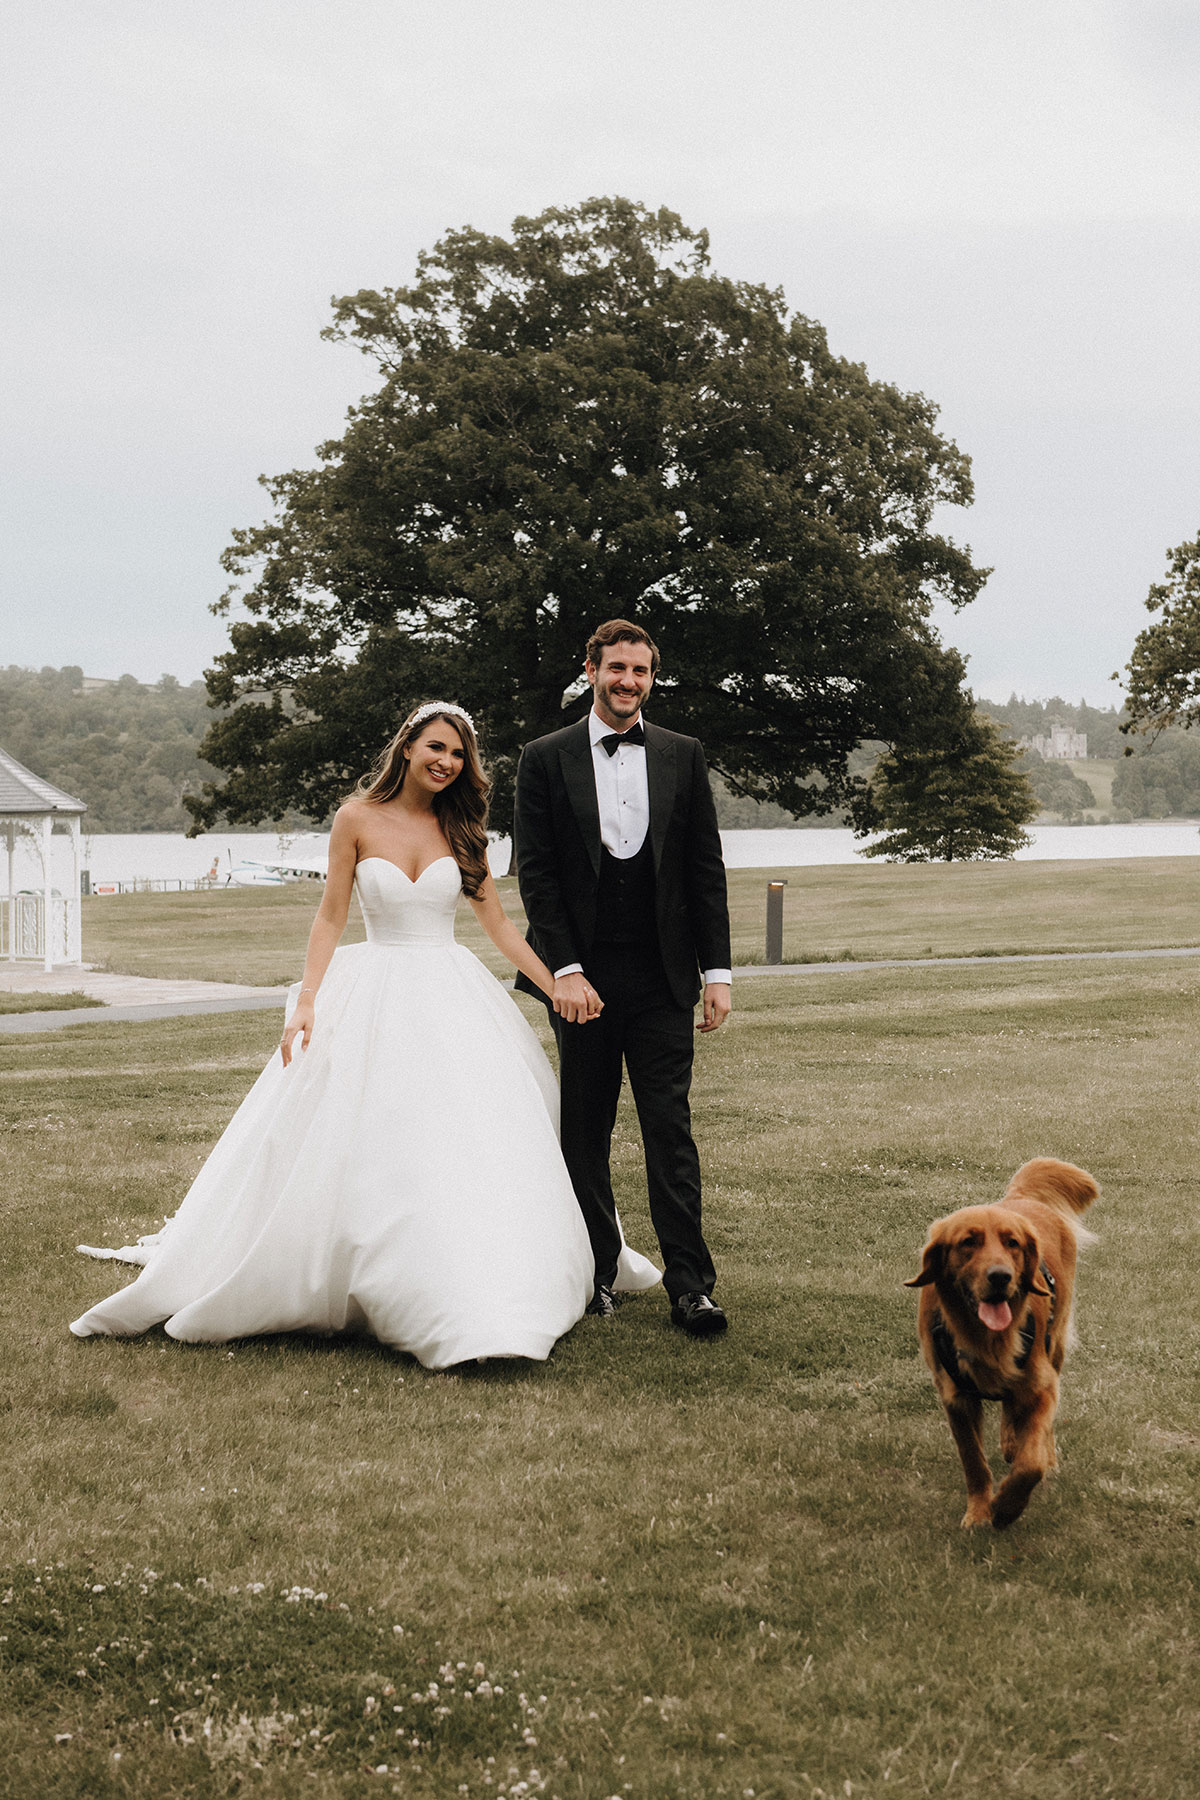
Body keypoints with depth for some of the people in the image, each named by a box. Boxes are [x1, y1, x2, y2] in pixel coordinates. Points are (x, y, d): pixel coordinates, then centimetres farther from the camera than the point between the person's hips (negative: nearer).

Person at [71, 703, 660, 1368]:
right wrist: (305, 1004, -9)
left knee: (474, 1146, -3)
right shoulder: (357, 819, -1)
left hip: (453, 998, 2)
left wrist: (561, 986, -1)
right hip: (374, 1000, -2)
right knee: (358, 1148, -2)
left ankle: (486, 1301, 8)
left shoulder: (461, 829, 6)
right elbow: (330, 919, 1)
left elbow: (499, 924, 9)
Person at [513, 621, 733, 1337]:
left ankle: (690, 1285, -2)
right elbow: (536, 873, -1)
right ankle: (599, 1273, 18)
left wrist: (718, 969, 0)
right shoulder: (546, 759, 3)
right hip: (583, 975, 0)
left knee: (670, 1125, -3)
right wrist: (565, 970, -10)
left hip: (662, 976, 0)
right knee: (585, 1131, 7)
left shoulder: (682, 756, 8)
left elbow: (706, 868, 7)